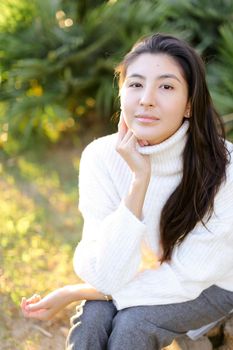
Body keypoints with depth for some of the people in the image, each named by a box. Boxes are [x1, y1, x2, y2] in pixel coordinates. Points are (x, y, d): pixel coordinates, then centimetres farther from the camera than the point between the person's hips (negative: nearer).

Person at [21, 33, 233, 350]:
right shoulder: (102, 157, -21)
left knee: (132, 324, -27)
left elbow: (185, 278, -24)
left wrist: (75, 293, -22)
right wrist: (140, 178, -36)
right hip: (146, 272, 2)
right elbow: (108, 274, -27)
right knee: (91, 319, -27)